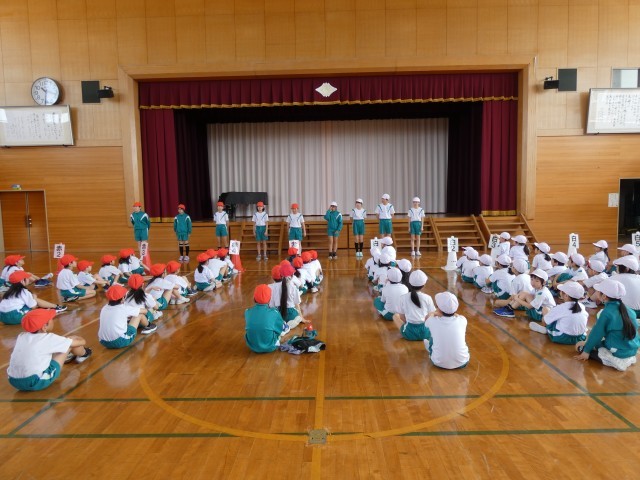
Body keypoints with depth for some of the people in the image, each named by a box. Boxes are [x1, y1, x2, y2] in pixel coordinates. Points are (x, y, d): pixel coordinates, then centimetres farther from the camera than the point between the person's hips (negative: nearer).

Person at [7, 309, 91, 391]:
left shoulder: (22, 336, 6)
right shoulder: (49, 338, -9)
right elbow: (82, 342, 2)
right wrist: (81, 340, 25)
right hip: (36, 382, -6)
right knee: (72, 341, 4)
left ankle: (64, 356, 48)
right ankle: (83, 354, 33)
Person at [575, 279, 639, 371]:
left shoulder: (607, 312, -20)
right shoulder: (629, 310, -1)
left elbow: (596, 334, -12)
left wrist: (586, 350, 1)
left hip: (617, 354, -8)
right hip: (632, 351, 8)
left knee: (581, 347, 3)